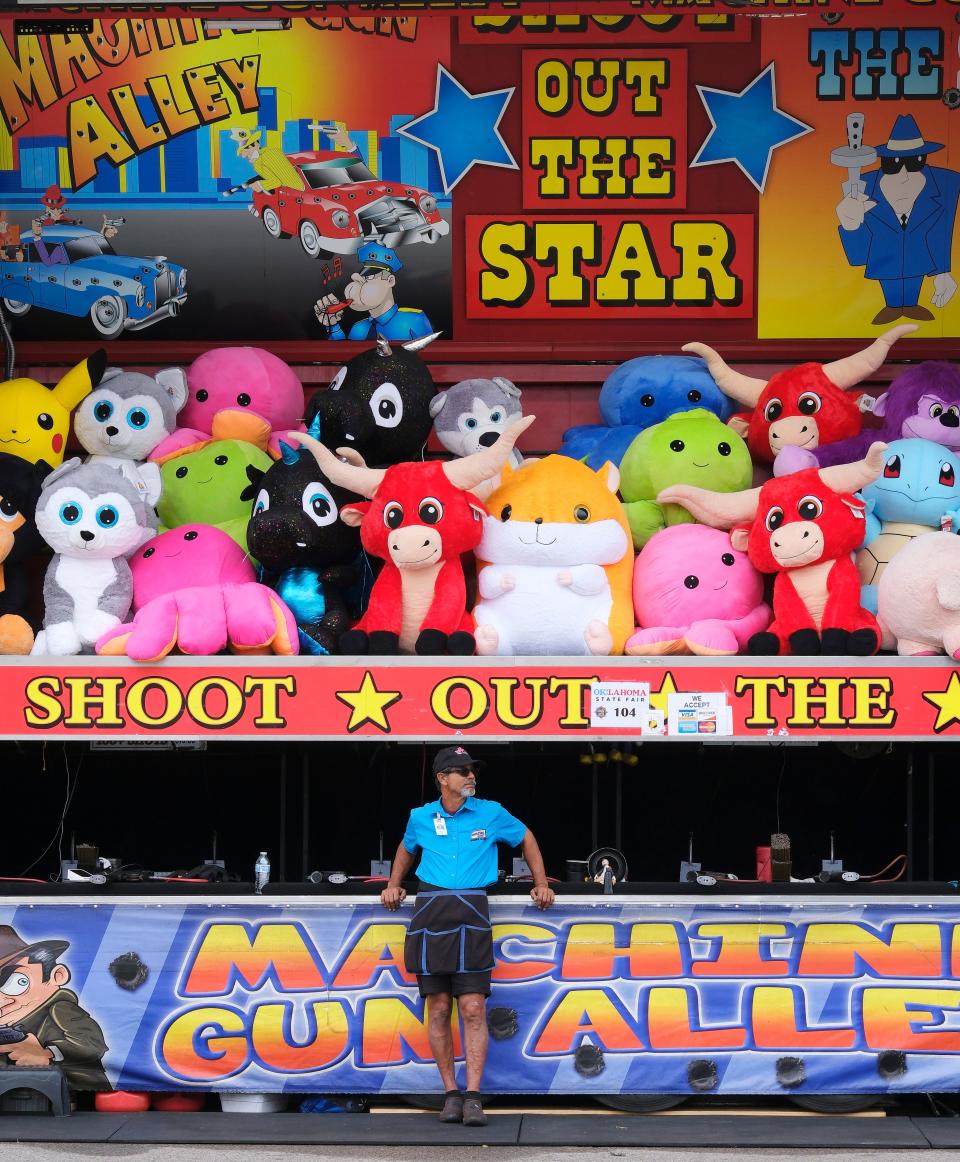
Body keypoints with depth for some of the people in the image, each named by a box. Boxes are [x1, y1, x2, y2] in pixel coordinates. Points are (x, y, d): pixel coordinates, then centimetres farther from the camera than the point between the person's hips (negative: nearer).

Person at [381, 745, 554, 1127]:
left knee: (473, 1009, -9)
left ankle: (473, 1097, -8)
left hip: (471, 915, -1)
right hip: (430, 912, 1)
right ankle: (451, 1094, 8)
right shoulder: (420, 818, 12)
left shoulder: (491, 813, 8)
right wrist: (394, 884, 22)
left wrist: (541, 884, 22)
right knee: (438, 1008, 1)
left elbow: (526, 838, 24)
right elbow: (406, 849, 33)